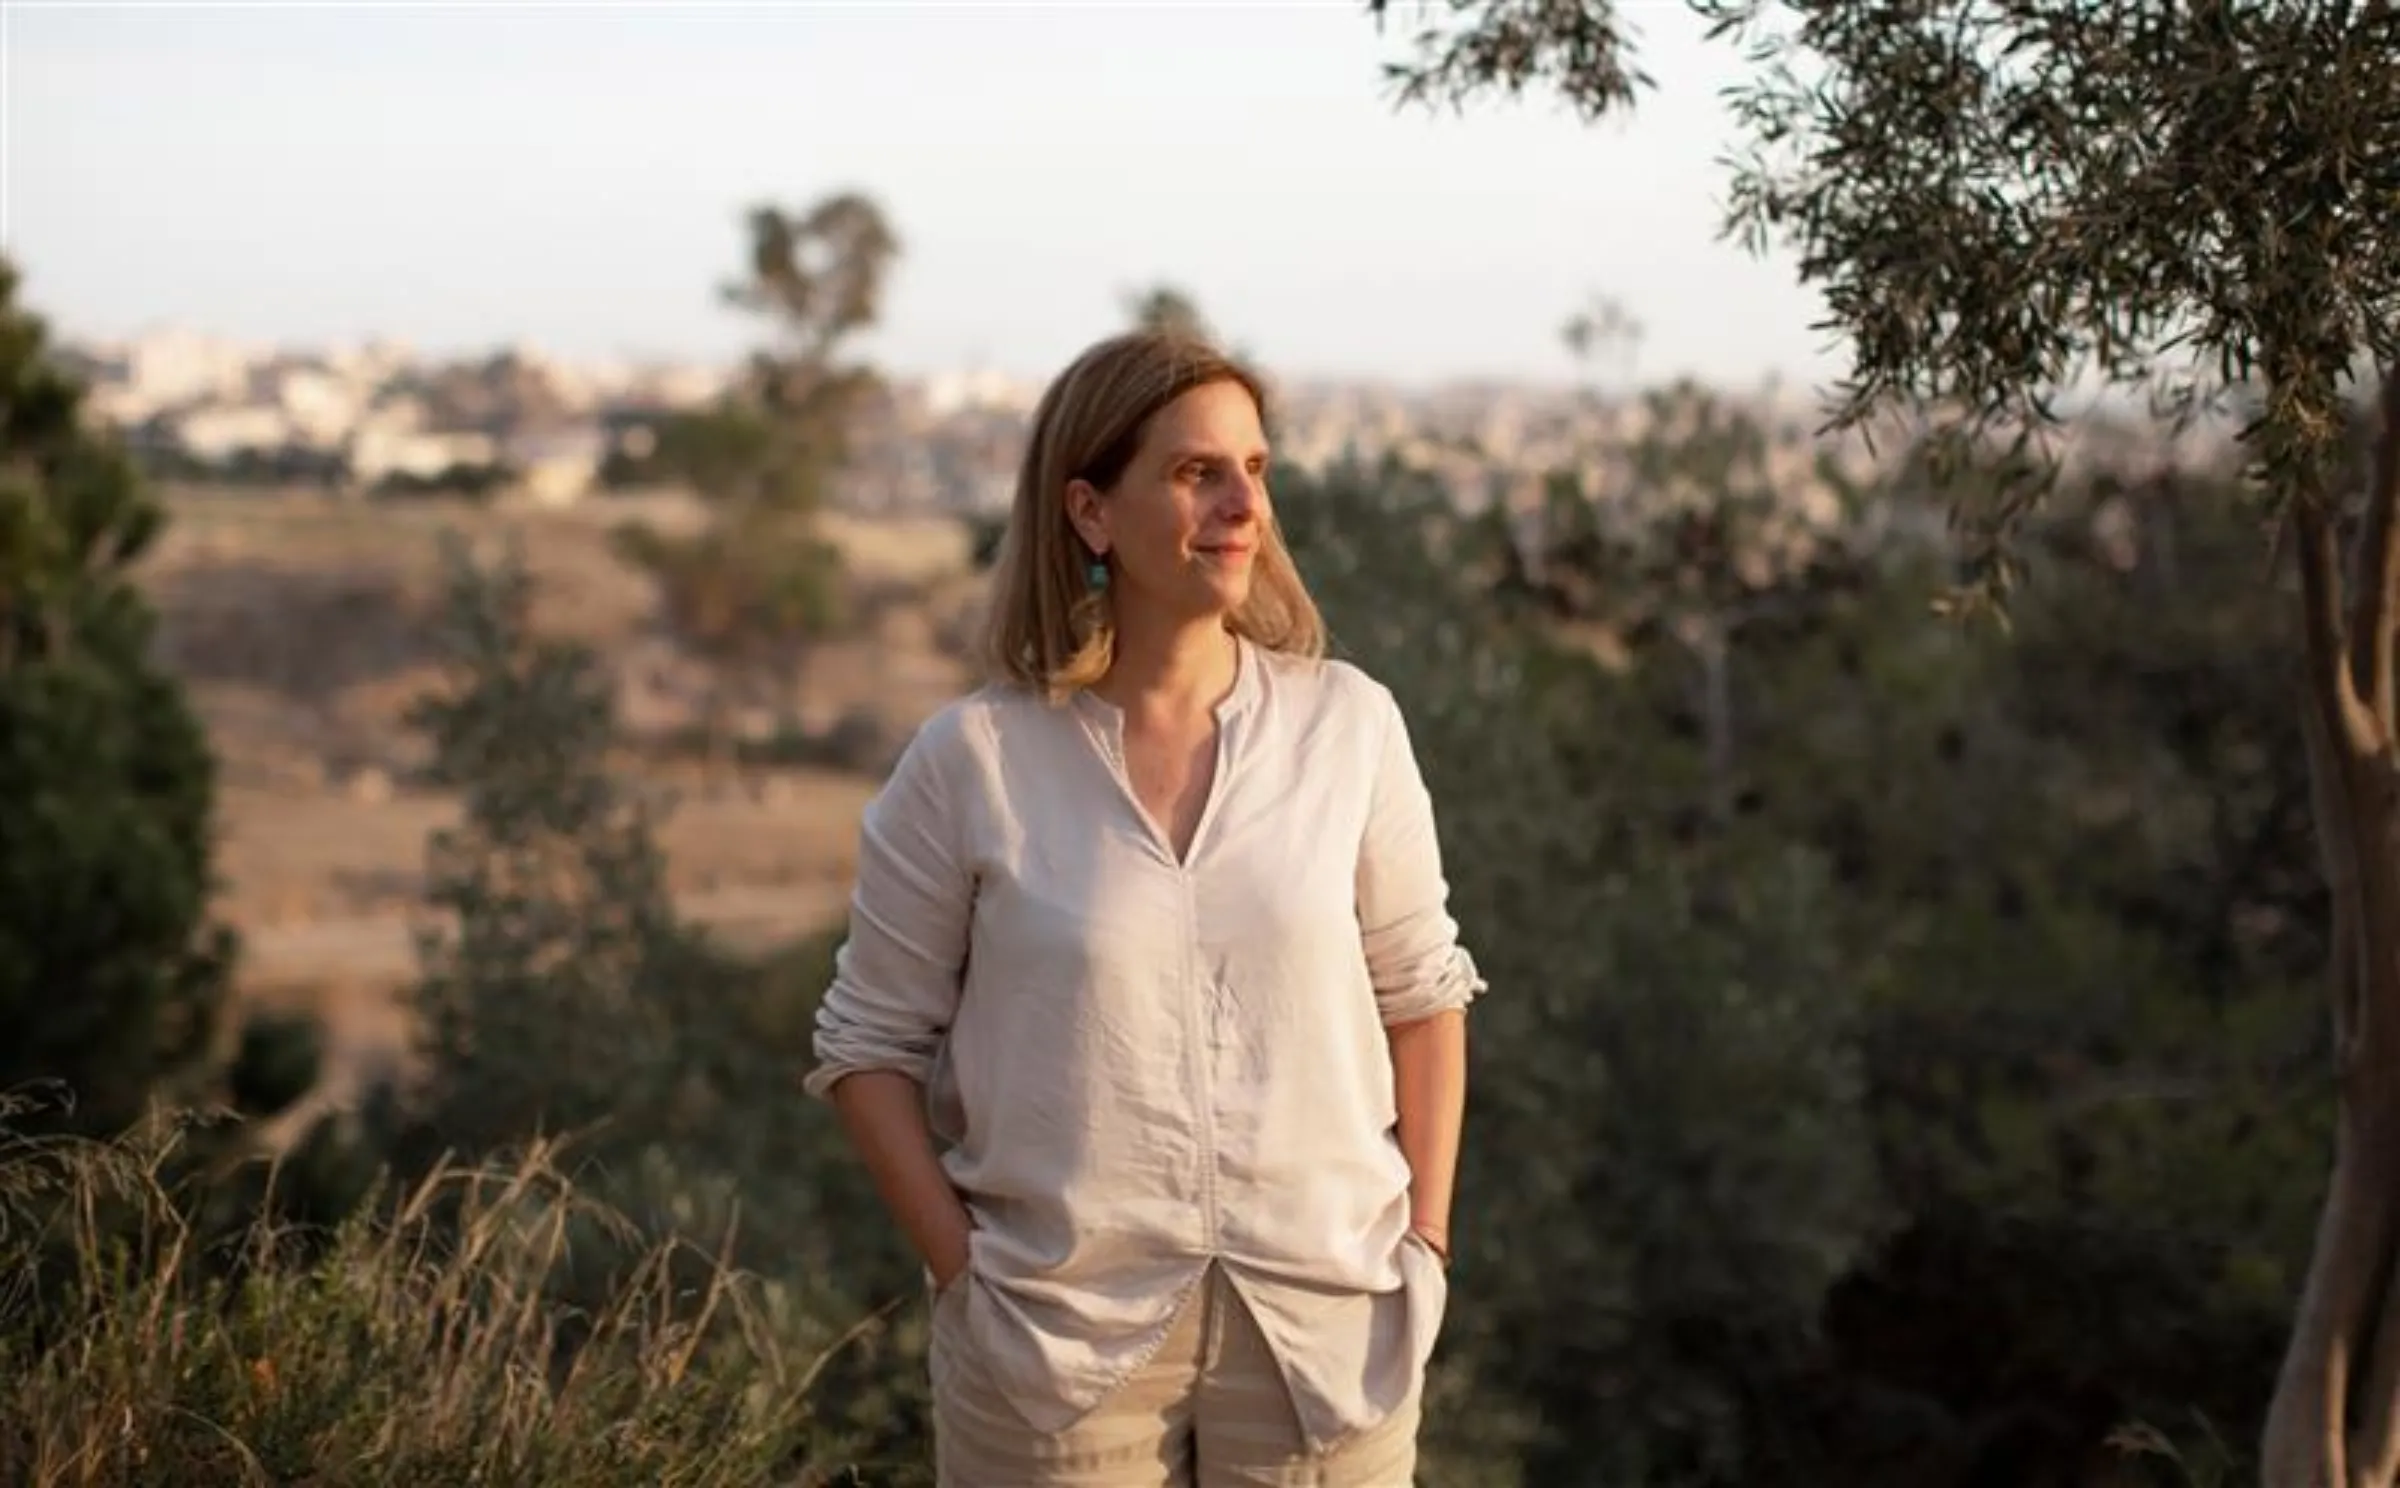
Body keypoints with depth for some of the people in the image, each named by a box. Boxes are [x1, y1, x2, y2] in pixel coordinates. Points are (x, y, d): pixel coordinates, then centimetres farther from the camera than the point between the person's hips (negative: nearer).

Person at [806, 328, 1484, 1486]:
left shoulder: (1347, 725, -1)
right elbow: (870, 1042, 2)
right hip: (1061, 1341, -1)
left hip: (1324, 1326, 2)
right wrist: (963, 1272, -6)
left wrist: (1425, 1245, 2)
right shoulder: (970, 761, -5)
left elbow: (1420, 990, 8)